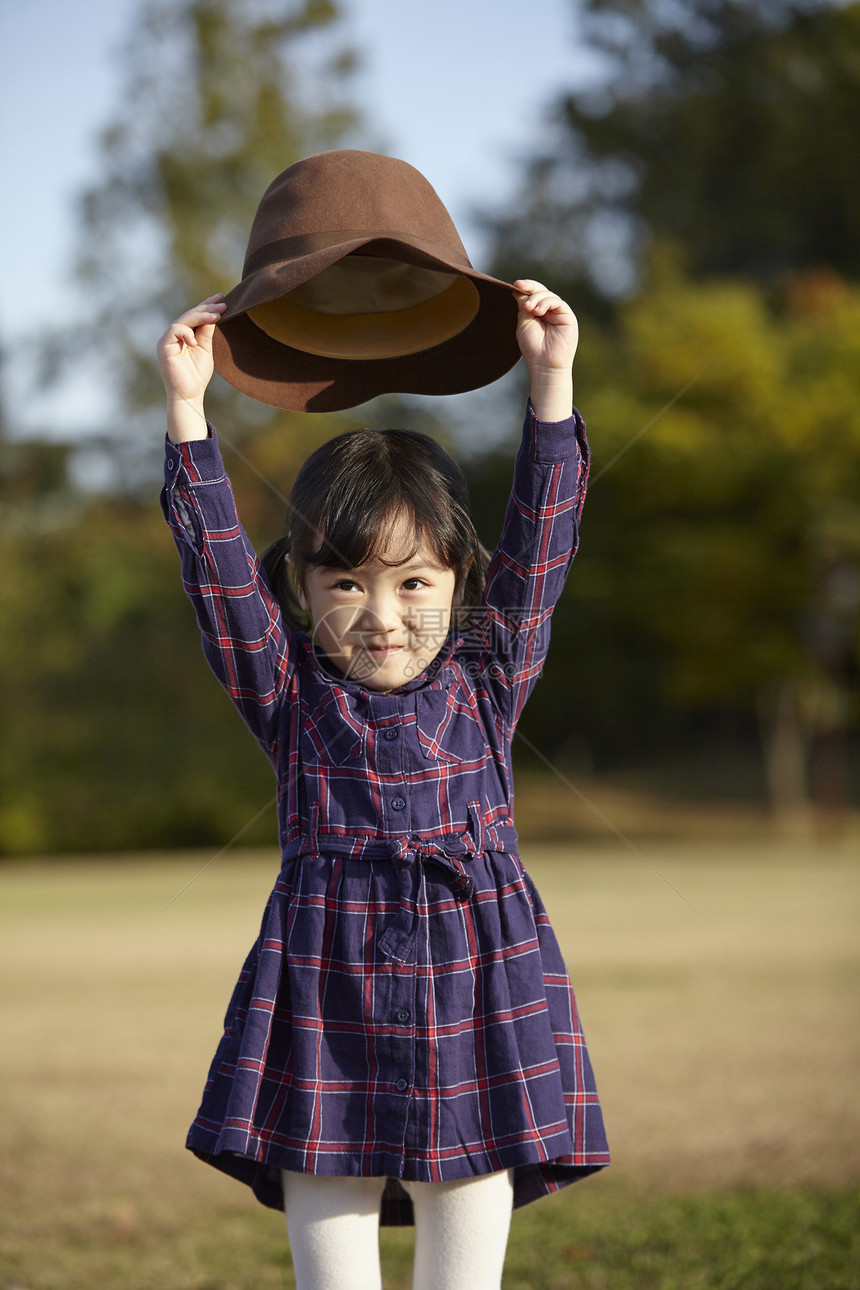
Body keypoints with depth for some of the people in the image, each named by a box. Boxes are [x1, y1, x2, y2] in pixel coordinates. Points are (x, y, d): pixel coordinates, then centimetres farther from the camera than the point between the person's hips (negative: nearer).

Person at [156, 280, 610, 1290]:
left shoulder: (485, 684, 6)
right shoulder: (292, 693, 4)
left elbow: (540, 540, 3)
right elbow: (218, 566, -2)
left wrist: (551, 383, -2)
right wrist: (188, 409, -7)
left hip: (474, 990, 1)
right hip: (328, 1004, 0)